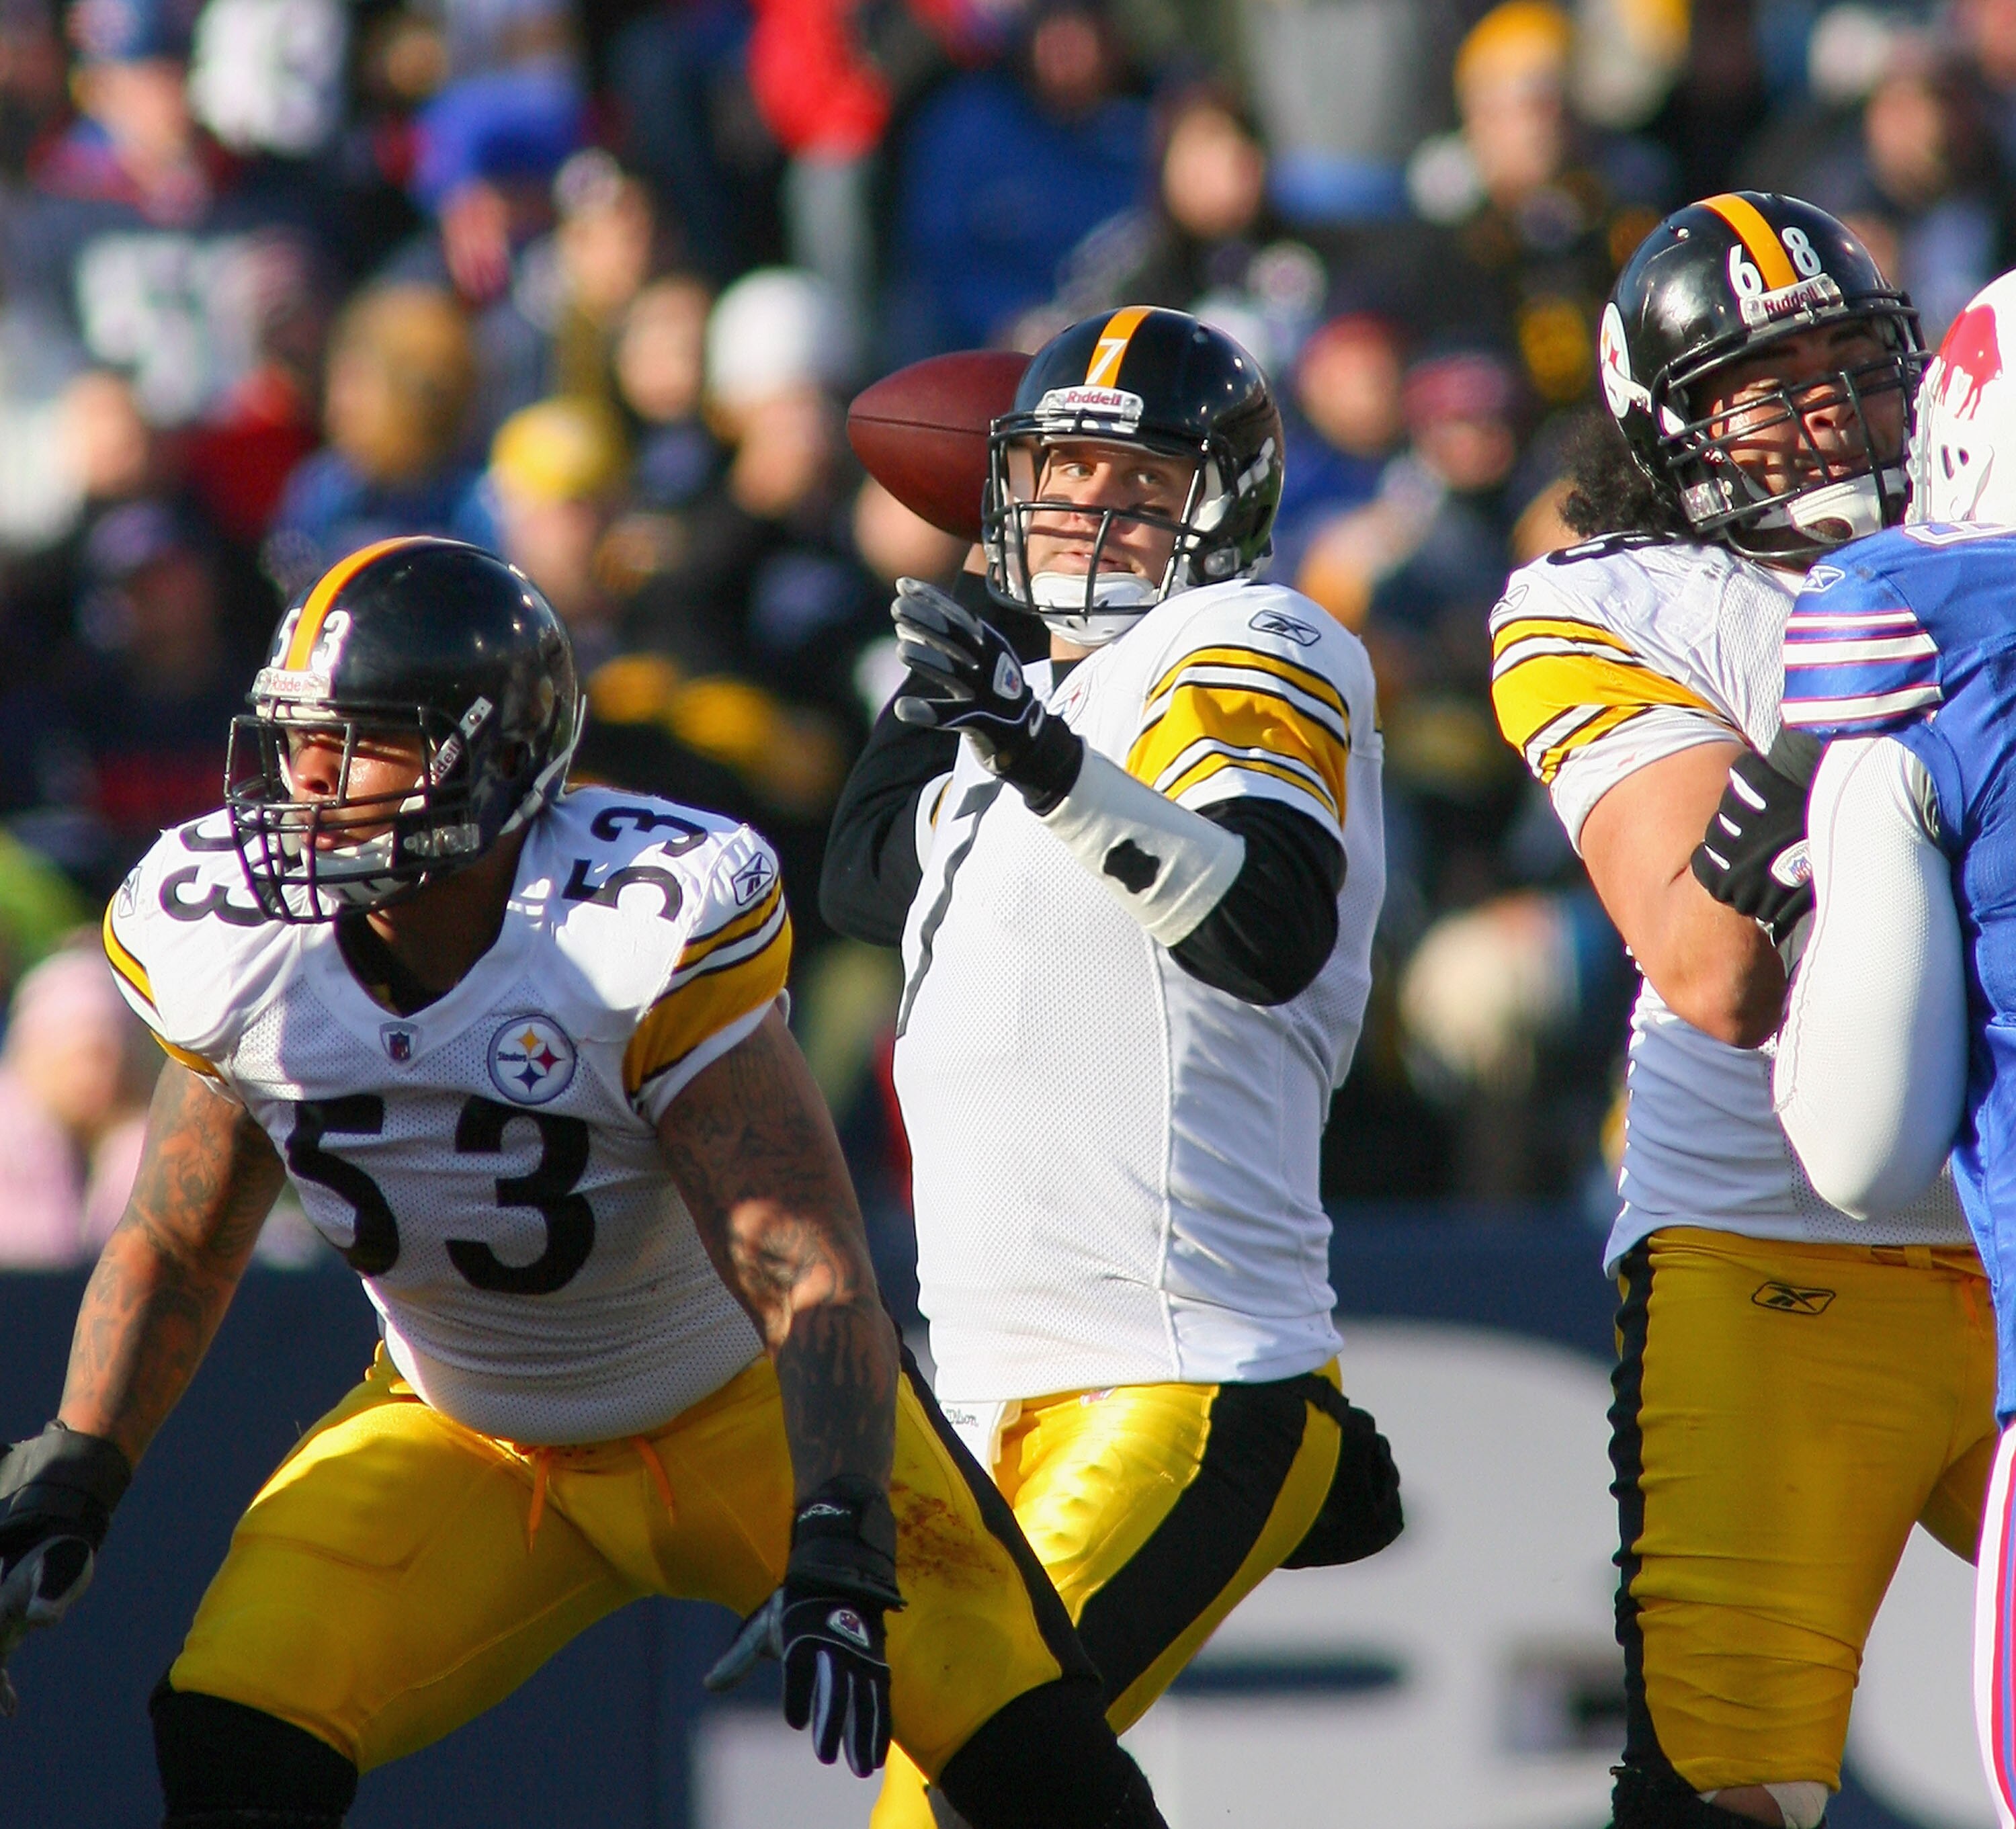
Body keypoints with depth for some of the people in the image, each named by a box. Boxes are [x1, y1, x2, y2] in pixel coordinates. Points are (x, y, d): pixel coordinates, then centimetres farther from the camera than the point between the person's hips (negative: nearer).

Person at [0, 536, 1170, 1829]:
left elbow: (812, 1281, -32)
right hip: (457, 1436, 3)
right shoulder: (224, 938, -15)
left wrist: (837, 1565, -42)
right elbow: (179, 1241, 4)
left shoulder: (649, 932, -31)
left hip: (747, 1415, -3)